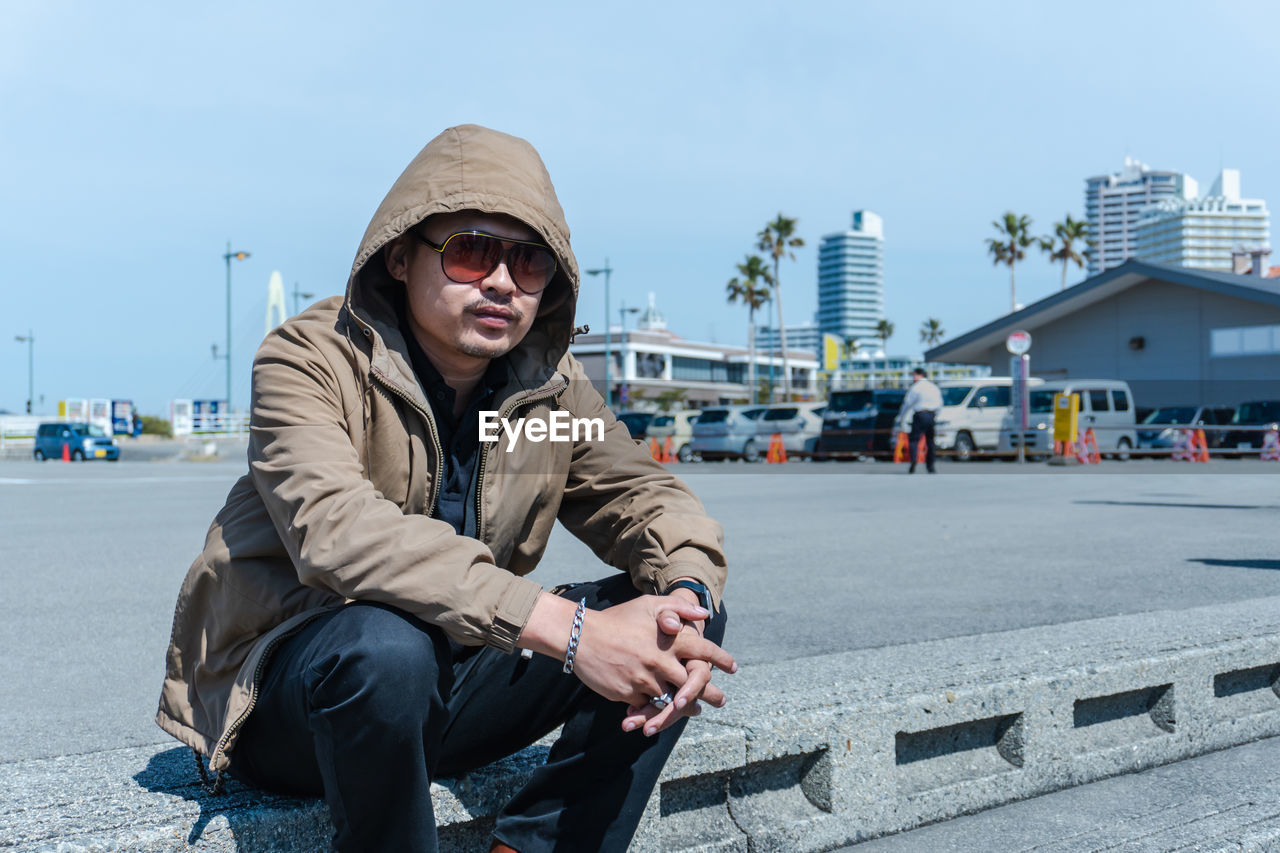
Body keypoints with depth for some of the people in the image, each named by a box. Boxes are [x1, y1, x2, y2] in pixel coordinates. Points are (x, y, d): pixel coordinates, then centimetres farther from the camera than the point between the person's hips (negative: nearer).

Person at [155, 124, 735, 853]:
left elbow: (643, 492, 3)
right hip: (282, 695, -5)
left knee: (680, 603, -9)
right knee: (384, 646, -39)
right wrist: (564, 628, -42)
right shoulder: (311, 358, -17)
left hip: (446, 690, 5)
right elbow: (338, 529, -34)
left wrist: (685, 599, -23)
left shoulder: (551, 384, 1)